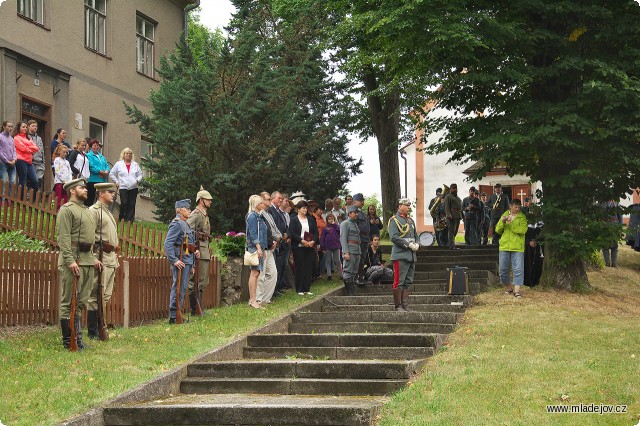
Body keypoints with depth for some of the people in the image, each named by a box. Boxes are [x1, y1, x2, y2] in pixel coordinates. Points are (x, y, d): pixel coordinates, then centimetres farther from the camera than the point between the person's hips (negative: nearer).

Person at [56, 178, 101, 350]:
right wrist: (70, 261, -22)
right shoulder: (67, 210, -6)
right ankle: (68, 341, -2)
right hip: (73, 260, -9)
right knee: (69, 301, -4)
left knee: (80, 302, 11)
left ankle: (77, 337, 16)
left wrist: (93, 257, 16)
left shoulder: (86, 210, 22)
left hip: (87, 260, 9)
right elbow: (64, 237, -14)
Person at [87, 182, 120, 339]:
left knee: (105, 295, 12)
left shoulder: (108, 212, 22)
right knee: (96, 295, -7)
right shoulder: (94, 211, -7)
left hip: (111, 259, 10)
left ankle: (101, 329, 17)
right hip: (101, 257, -10)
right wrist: (95, 258, -20)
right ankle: (93, 332, -5)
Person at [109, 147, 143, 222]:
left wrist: (138, 180, 2)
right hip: (123, 187, -3)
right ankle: (121, 218, 0)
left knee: (132, 204, -2)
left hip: (133, 187, 3)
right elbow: (111, 174, 12)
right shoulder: (118, 164, 8)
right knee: (124, 203, -13)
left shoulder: (135, 165, 16)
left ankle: (130, 219, 2)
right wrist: (116, 181, 3)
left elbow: (140, 174, 20)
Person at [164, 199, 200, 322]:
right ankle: (173, 316, -6)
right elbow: (167, 244, -21)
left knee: (183, 288, 14)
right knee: (178, 288, -8)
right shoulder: (177, 223, -13)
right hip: (181, 260, -10)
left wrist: (195, 250, 10)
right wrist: (174, 260, -26)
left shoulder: (185, 224, 18)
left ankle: (177, 314, 20)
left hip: (188, 260, 10)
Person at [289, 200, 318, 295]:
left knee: (309, 267, 3)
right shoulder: (294, 220, -1)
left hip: (310, 247, 4)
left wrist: (313, 241, -7)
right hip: (298, 247, -4)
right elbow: (292, 233, -10)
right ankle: (299, 289, 4)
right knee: (299, 267, -2)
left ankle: (307, 288, 10)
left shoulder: (310, 219, 14)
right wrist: (302, 241, -17)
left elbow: (316, 232, 11)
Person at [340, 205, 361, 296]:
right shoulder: (345, 223, -5)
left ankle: (353, 293, 13)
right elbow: (343, 239, -13)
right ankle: (349, 294, -7)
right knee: (348, 274, -7)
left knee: (354, 274, 10)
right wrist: (346, 252, -21)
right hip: (350, 252, -9)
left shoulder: (355, 224, 21)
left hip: (357, 252, 9)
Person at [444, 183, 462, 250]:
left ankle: (451, 244, 17)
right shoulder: (448, 197, -2)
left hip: (458, 216, 8)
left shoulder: (458, 197, 24)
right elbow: (446, 207, -11)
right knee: (452, 231, -12)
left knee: (455, 231, 9)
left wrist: (462, 215, 18)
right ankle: (452, 246, -17)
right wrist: (449, 214, -24)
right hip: (452, 216, -8)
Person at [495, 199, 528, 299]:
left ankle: (517, 290, -12)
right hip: (504, 246, 3)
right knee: (503, 269, 6)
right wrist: (502, 222, -9)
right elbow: (498, 230, 9)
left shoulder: (522, 217, 3)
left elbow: (523, 230, -12)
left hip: (517, 247, -3)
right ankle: (509, 288, 22)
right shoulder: (504, 215, 13)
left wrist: (512, 224, -19)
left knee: (518, 269, -10)